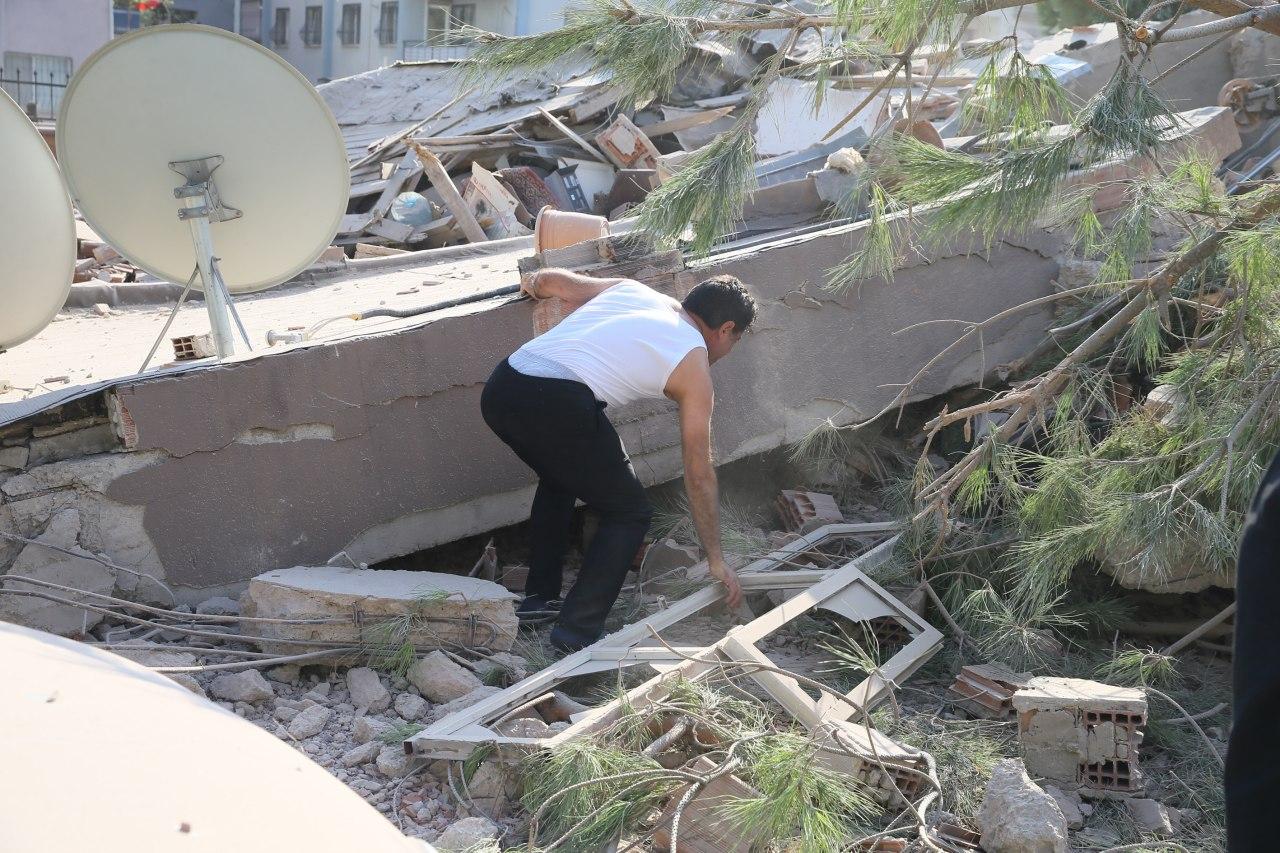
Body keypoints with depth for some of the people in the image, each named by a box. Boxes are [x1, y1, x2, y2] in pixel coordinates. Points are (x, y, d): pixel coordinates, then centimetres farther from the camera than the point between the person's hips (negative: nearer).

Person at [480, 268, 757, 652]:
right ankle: (578, 630, 6)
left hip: (498, 390, 7)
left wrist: (533, 284, 57)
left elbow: (548, 280, 31)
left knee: (559, 477, 34)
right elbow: (699, 475, 16)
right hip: (557, 405, -7)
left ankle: (539, 597, 38)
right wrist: (716, 559, 25)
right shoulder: (693, 363, 13)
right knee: (630, 513, 12)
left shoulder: (630, 289, 27)